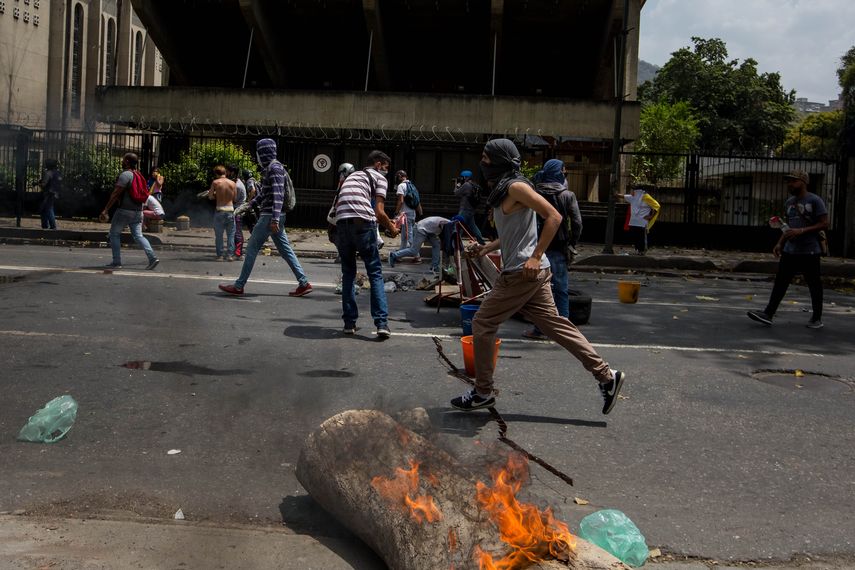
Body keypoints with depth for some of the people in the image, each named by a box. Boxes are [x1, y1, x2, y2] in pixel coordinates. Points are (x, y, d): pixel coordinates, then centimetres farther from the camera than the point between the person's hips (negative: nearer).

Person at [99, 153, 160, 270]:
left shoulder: (125, 175, -13)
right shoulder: (138, 175, 15)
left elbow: (115, 194, -17)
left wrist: (105, 210, -16)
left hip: (125, 210, -8)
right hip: (138, 211, 8)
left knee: (114, 234, 5)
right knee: (138, 235, 6)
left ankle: (116, 262, 4)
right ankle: (152, 258, -10)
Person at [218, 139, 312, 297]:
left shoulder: (274, 168, -13)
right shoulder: (269, 168, 17)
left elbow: (277, 195, -21)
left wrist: (275, 219, -27)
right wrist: (249, 204, 21)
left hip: (270, 216, -10)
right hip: (274, 217, 10)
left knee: (252, 248, -3)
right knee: (285, 249, 9)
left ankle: (239, 286, 3)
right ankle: (304, 283, 7)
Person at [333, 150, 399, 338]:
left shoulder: (351, 177, 31)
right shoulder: (379, 177, 12)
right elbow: (379, 212, 0)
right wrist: (391, 228, 18)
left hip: (341, 224, 5)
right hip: (363, 224, -5)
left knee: (348, 274, 16)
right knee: (375, 273, 2)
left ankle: (349, 322, 13)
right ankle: (382, 323, -6)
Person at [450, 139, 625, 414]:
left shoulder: (515, 187, -11)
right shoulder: (502, 190, 18)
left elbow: (553, 217, -19)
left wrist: (536, 257, -23)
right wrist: (487, 248, 16)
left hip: (523, 273, -10)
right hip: (531, 275, 10)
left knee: (482, 323, -1)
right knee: (554, 324, 8)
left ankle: (483, 392, 9)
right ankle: (606, 375, 9)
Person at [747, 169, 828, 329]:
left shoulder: (814, 201, -8)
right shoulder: (789, 202, 13)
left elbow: (824, 224, -11)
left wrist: (801, 231, -19)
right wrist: (780, 243, 12)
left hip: (810, 252, -6)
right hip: (790, 251, 6)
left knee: (814, 285, 4)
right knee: (780, 282, -1)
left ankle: (817, 318, 15)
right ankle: (768, 314, -5)